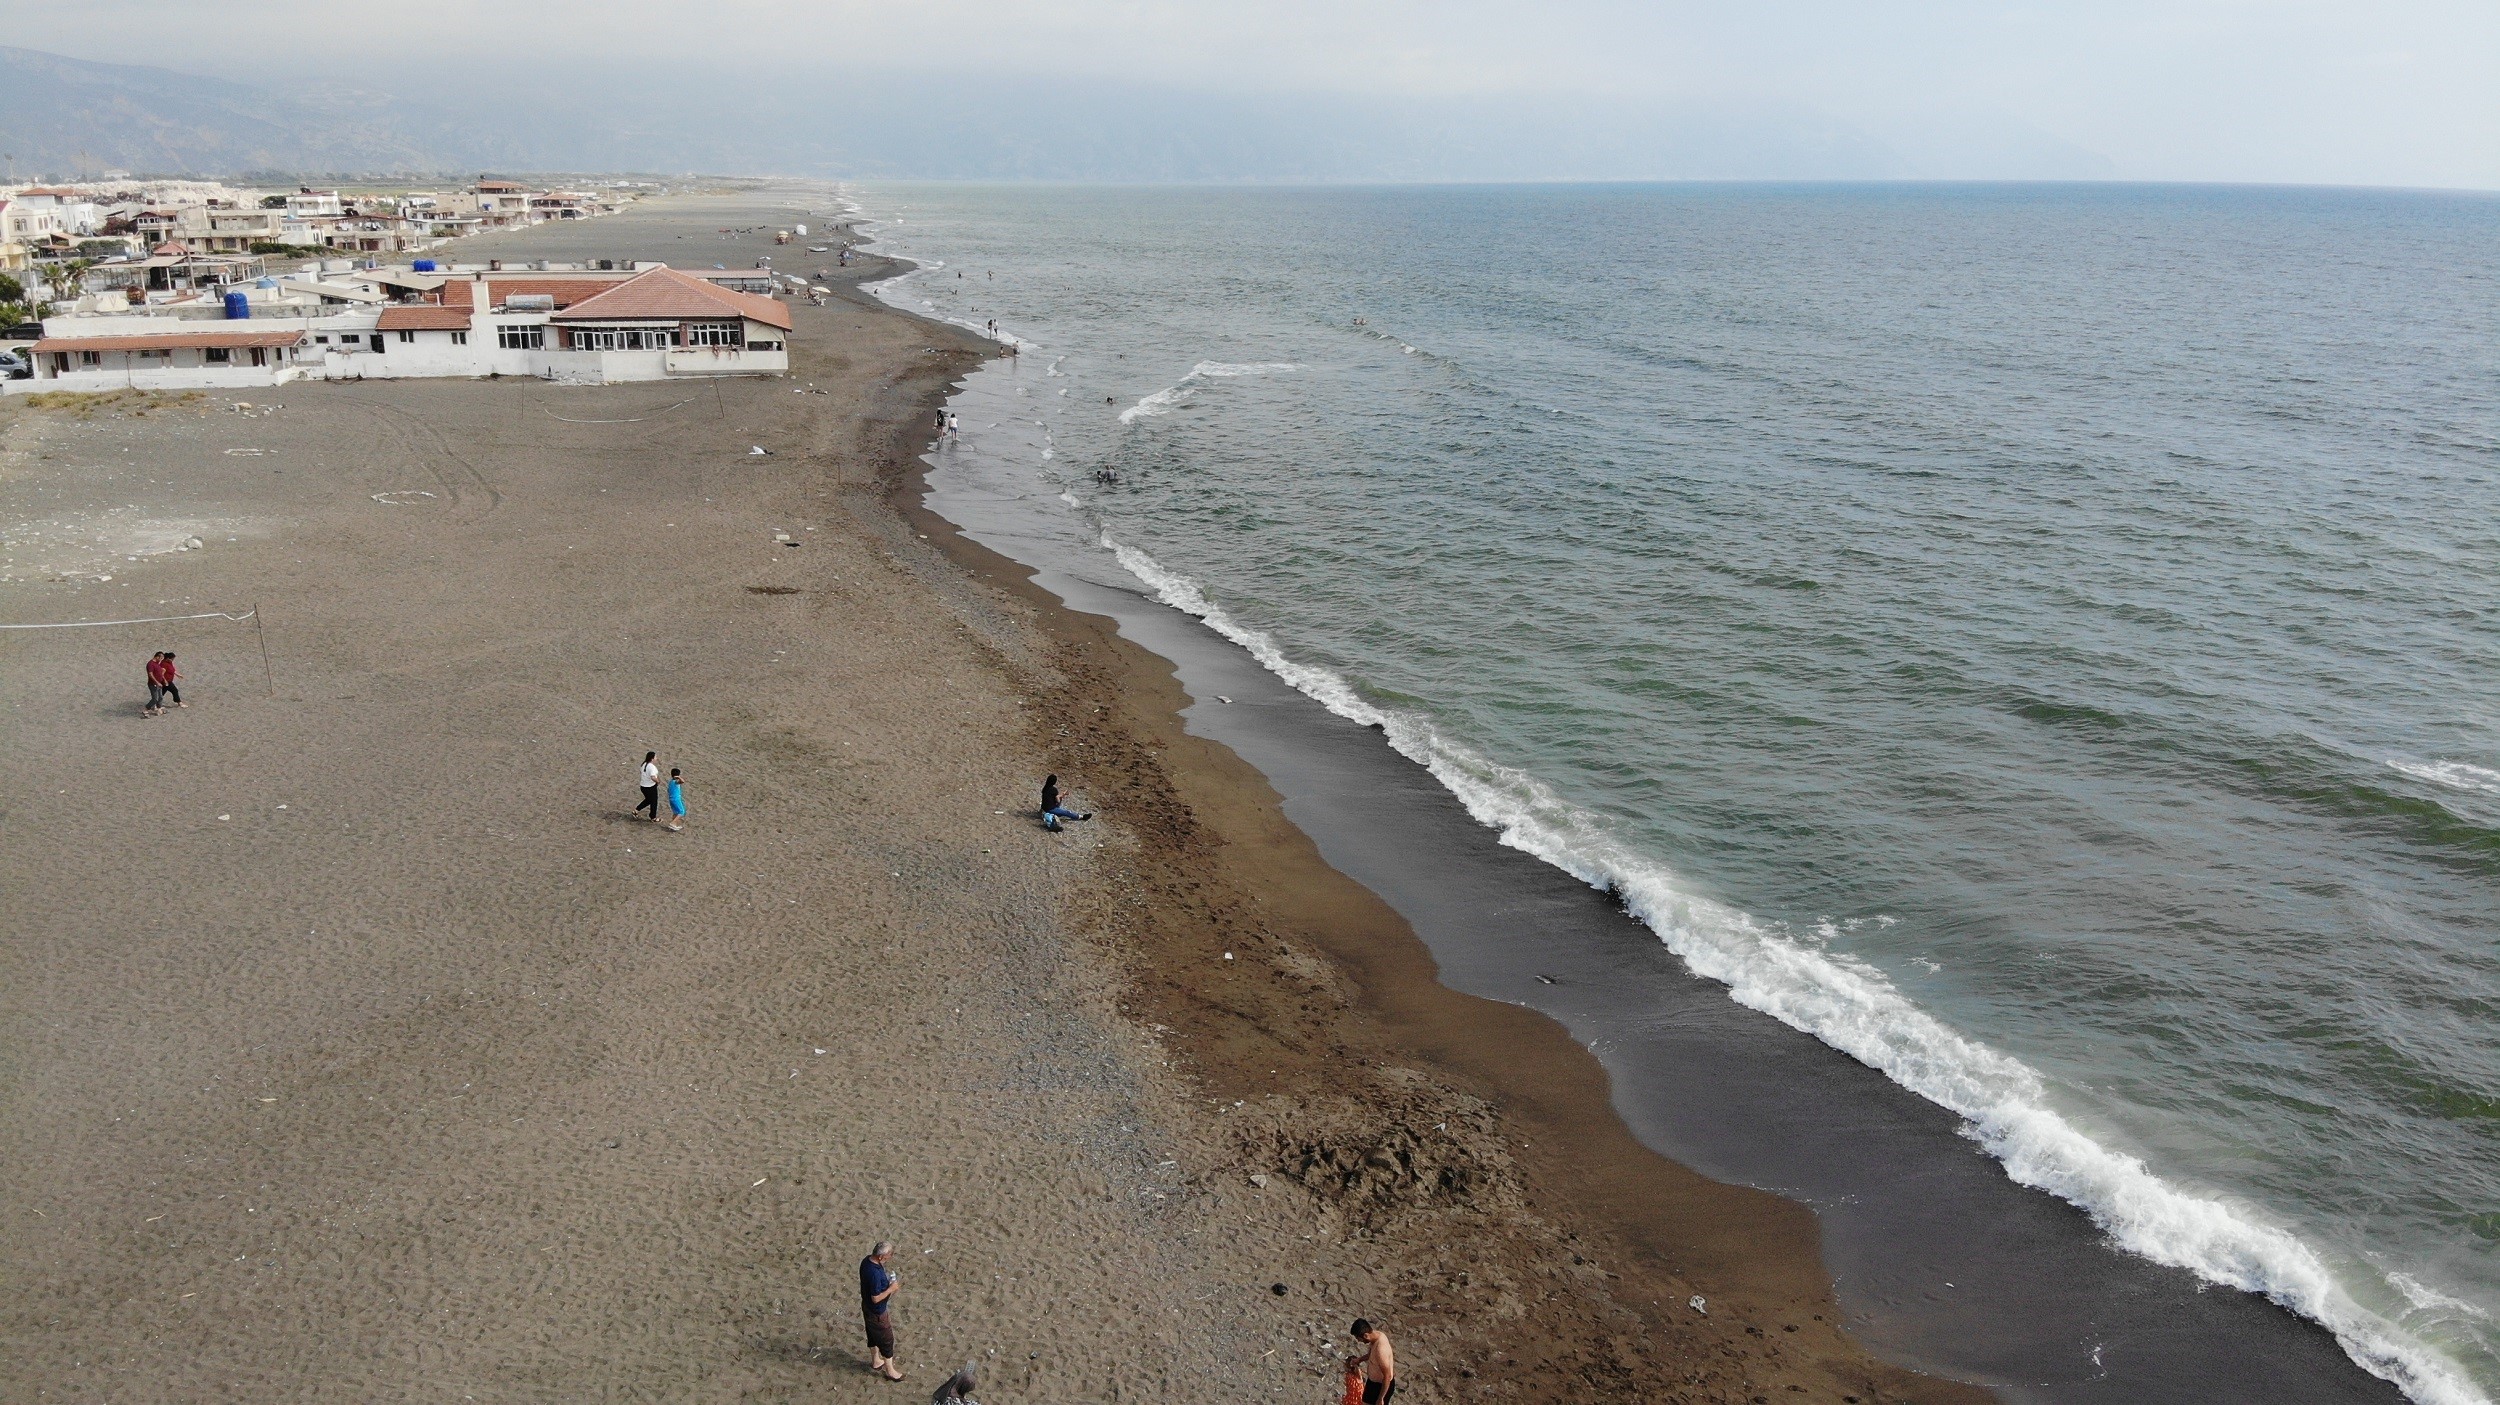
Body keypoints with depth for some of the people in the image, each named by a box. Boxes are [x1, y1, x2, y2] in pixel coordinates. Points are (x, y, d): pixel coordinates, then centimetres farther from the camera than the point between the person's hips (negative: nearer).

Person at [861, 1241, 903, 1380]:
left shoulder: (867, 1260, -10)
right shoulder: (875, 1274, -38)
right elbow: (876, 1298, -30)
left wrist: (887, 1280, -2)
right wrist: (891, 1288, -21)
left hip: (867, 1307, 9)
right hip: (877, 1312, -9)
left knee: (873, 1335, 28)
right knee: (886, 1340, 11)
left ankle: (875, 1361, 48)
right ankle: (890, 1370, 28)